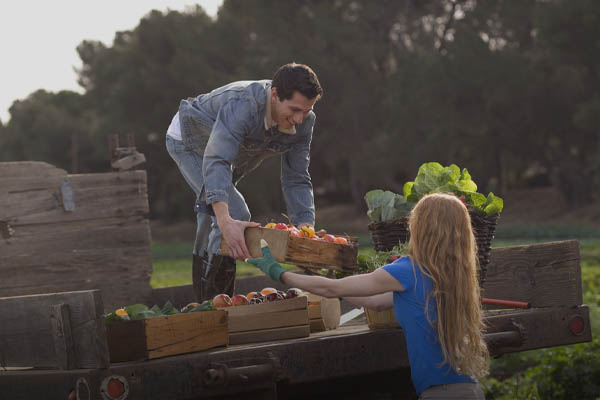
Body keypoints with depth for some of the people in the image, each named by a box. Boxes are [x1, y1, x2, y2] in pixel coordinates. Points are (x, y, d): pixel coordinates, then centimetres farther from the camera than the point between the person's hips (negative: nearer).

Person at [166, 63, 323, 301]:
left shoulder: (304, 122, -23)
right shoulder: (243, 105, -45)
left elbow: (296, 180, -17)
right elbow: (216, 162, -56)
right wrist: (225, 220, -69)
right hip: (188, 142, -8)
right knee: (235, 214, -24)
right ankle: (214, 301, -14)